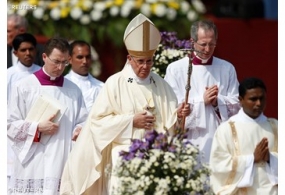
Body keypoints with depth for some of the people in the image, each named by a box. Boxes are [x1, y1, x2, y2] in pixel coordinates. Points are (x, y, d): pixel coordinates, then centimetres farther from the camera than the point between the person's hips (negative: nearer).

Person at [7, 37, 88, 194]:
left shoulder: (74, 90, 13)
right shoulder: (24, 87, 2)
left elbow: (83, 122, 13)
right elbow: (10, 125, 1)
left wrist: (80, 131, -10)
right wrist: (37, 128, -11)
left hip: (64, 166, 3)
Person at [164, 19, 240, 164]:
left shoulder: (227, 69, 12)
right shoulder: (176, 69, 4)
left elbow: (236, 104, 9)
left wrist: (218, 101, -10)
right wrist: (202, 101, -10)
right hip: (189, 142, -2)